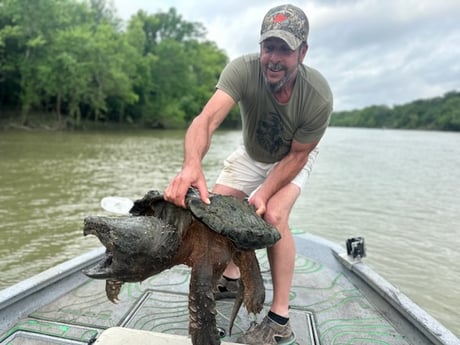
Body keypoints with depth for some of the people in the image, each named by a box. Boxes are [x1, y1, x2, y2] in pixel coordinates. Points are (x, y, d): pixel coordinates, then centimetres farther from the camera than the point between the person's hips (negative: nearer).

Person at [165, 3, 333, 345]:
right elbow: (207, 119, -46)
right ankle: (231, 276, 26)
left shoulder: (318, 95, -33)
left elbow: (296, 155, -22)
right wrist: (192, 165, -65)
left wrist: (264, 193, -32)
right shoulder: (243, 69, -32)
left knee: (274, 216, -25)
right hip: (251, 153, 3)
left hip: (294, 157, -3)